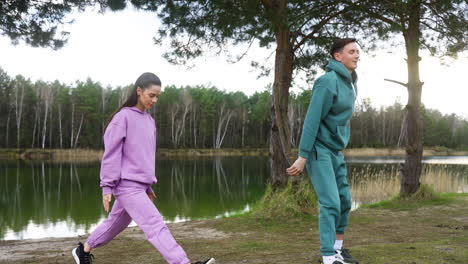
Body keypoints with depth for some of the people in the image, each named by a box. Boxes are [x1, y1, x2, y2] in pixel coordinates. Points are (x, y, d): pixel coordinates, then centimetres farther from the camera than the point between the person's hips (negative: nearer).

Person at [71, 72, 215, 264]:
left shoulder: (149, 120, 14)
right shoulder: (123, 117, -9)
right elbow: (111, 154, -11)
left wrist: (148, 185, 19)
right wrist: (107, 187, -13)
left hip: (139, 185, 8)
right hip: (126, 185, -8)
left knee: (116, 224, 19)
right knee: (155, 225, -16)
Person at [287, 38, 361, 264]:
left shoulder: (351, 83, 11)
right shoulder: (328, 81, -17)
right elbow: (312, 120, -20)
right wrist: (302, 157, -22)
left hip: (336, 150, 9)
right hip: (319, 149, -9)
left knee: (344, 201, 13)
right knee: (330, 203, -13)